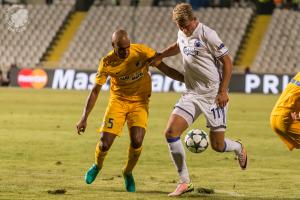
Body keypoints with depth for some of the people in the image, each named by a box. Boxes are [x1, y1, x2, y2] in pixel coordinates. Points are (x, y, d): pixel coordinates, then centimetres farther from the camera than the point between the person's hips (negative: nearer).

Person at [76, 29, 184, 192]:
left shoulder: (142, 52, -16)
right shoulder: (107, 63, -14)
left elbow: (165, 69, -6)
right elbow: (95, 91, -5)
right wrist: (84, 118, -7)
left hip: (139, 102, 0)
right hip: (118, 101, 0)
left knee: (136, 141, -20)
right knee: (105, 144, -9)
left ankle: (128, 172, 10)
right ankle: (97, 166, 27)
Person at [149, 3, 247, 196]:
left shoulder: (207, 35, -15)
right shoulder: (182, 34, 6)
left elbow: (227, 61, -11)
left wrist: (223, 91, -15)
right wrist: (160, 56, 20)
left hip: (214, 95, -6)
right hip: (192, 95, 6)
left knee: (218, 145, -1)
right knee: (171, 131, -13)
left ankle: (239, 149, 38)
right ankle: (185, 182, -5)